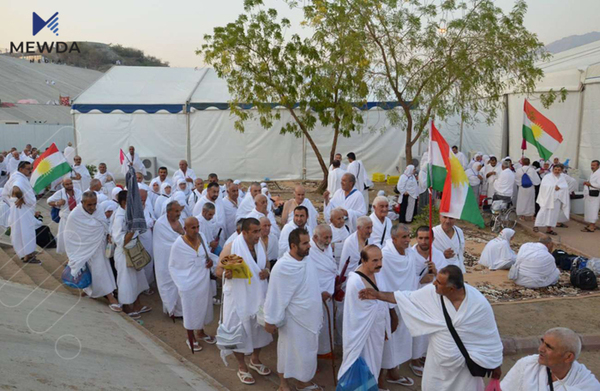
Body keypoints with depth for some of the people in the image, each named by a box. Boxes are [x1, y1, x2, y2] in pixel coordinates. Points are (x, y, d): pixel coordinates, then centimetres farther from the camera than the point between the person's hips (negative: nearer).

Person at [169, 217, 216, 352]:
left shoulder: (201, 236, -5)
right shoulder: (178, 244, -18)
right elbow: (172, 266, -8)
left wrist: (210, 260, -9)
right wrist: (181, 284, -12)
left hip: (203, 281, 5)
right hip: (189, 284, -5)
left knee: (203, 306, 20)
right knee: (190, 310, 11)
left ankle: (200, 332, 43)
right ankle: (190, 337, 34)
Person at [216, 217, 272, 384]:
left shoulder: (260, 247, 1)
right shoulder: (230, 248, -16)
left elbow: (266, 266, 11)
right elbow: (219, 271, -10)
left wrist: (267, 272, -12)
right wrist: (226, 273, -33)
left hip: (258, 296, 5)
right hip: (238, 297, -5)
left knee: (258, 327, 18)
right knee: (239, 330, 6)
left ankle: (255, 360, 41)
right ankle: (242, 367, 27)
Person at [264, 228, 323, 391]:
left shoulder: (307, 261, -2)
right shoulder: (282, 267, -24)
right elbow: (275, 296, -19)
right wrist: (270, 321, -14)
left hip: (309, 317, 7)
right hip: (293, 319, -7)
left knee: (307, 350, 20)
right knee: (289, 350, 11)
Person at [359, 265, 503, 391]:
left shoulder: (479, 304, -27)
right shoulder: (432, 292, -21)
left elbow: (491, 336, -13)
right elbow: (407, 298, -6)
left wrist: (496, 365, -1)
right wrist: (378, 295, -12)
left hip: (467, 364, -3)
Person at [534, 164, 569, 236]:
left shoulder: (562, 178, 13)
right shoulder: (547, 177, 0)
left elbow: (565, 187, 0)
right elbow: (544, 185, -14)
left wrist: (559, 187, -16)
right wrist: (554, 187, -15)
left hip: (556, 198, 4)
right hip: (547, 198, -4)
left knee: (553, 213, 2)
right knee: (543, 212, -7)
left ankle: (549, 228, 6)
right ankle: (536, 226, 1)